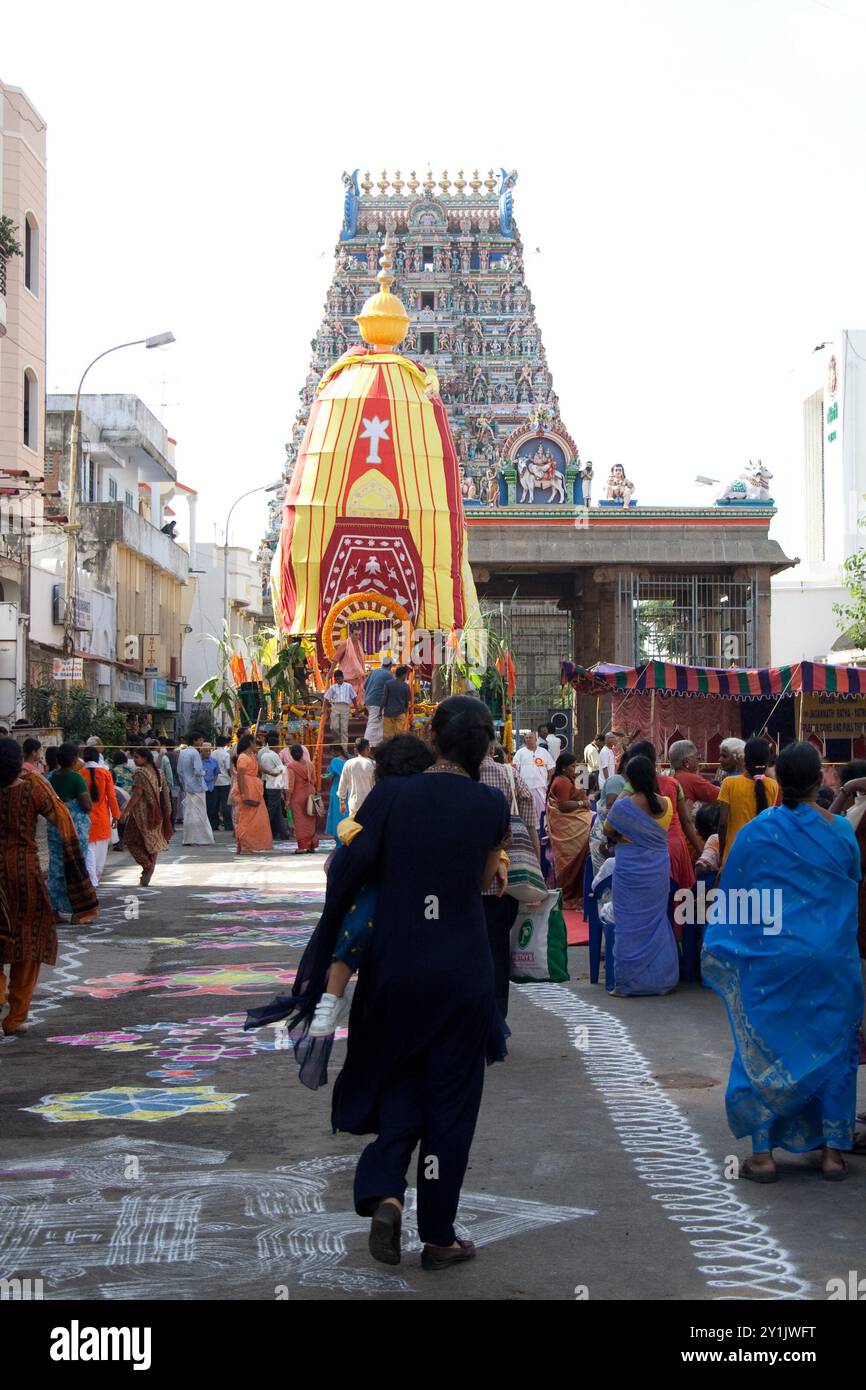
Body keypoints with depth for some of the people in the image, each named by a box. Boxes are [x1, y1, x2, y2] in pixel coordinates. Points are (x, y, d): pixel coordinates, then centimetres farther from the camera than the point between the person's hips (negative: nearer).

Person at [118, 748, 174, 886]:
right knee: (152, 841, 11)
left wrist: (124, 812, -18)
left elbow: (137, 794, -20)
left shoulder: (140, 773, -14)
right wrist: (166, 813, 16)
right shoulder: (158, 772, 9)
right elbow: (164, 793, 11)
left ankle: (147, 864, -13)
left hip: (141, 812, -8)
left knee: (131, 840, 1)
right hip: (156, 812, 8)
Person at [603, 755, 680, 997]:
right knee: (657, 922, 14)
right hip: (659, 870, 4)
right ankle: (661, 979, 19)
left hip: (630, 871, -4)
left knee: (631, 924, 4)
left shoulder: (624, 806, -15)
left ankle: (629, 982, 7)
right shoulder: (666, 804, -4)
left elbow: (608, 831, 1)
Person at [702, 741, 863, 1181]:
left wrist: (717, 947, 13)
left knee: (764, 1050, 8)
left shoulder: (756, 831, -6)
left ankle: (762, 1153, 7)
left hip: (770, 959, -1)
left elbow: (731, 895, 2)